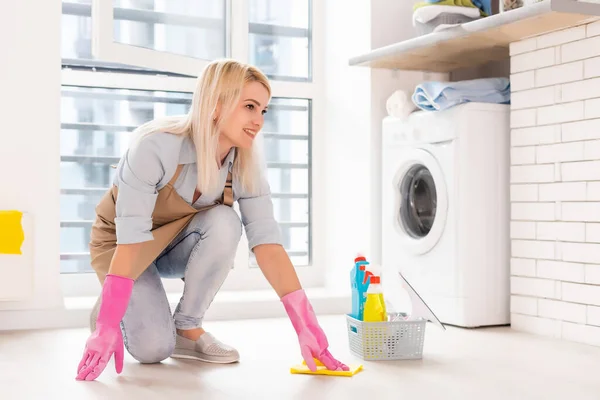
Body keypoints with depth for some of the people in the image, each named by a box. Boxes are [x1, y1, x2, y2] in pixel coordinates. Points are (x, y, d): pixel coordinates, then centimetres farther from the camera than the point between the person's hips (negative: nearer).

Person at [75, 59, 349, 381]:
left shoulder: (246, 164, -20)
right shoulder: (156, 145, -34)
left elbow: (267, 241, -25)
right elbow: (131, 238, -35)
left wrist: (306, 325, -31)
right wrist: (109, 325, -38)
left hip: (177, 244, 4)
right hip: (120, 242, -4)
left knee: (224, 222, -30)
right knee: (153, 348, -22)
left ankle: (187, 329, -12)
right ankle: (106, 312, 11)